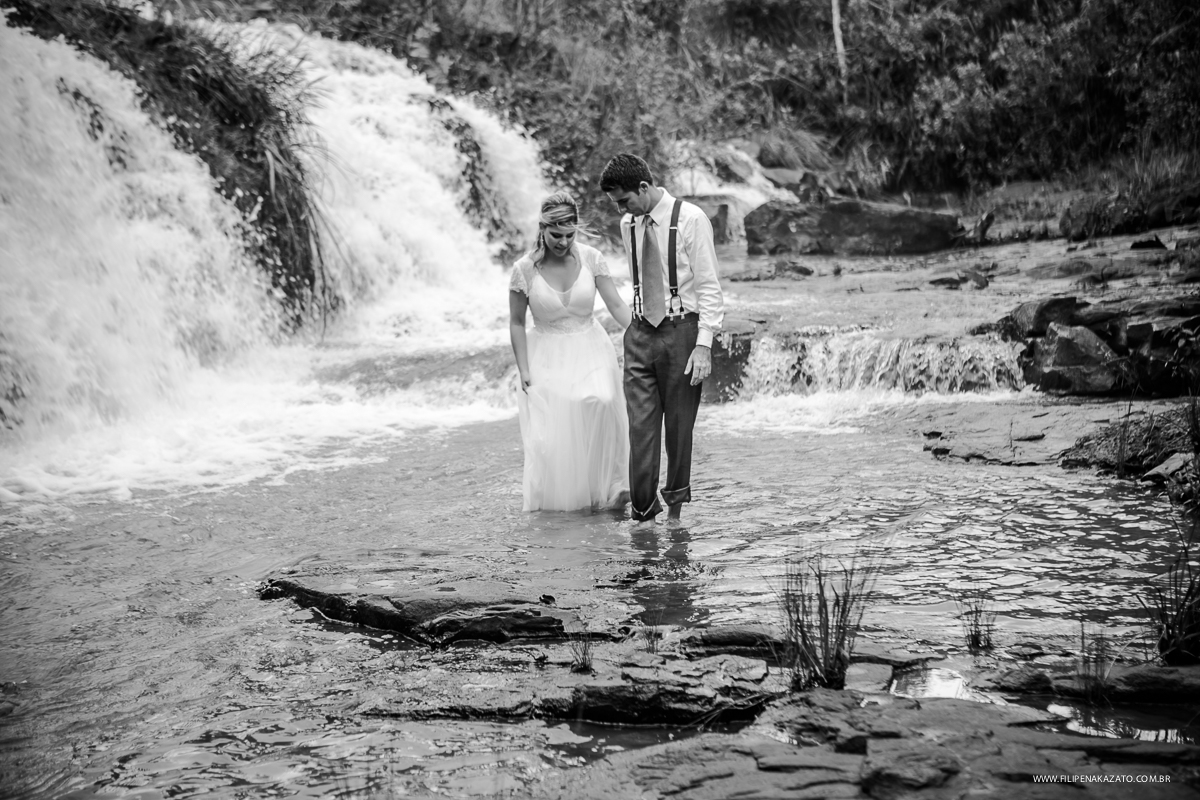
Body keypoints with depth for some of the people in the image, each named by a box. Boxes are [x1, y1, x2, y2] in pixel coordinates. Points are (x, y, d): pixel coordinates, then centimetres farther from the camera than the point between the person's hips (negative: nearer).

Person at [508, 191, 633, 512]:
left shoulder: (590, 258, -6)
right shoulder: (525, 269, -9)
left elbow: (616, 305, -5)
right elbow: (516, 323, 0)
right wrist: (524, 371, -4)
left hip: (590, 349, 1)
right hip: (548, 356, 0)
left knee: (602, 401, -27)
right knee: (553, 434, -4)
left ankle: (609, 485, -13)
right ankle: (556, 500, 19)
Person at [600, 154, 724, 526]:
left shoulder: (691, 219, -9)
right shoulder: (628, 225, 8)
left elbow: (709, 287, -9)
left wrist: (703, 345, -15)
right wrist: (638, 322, 12)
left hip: (682, 330, -4)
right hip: (640, 333, 4)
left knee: (679, 425, 5)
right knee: (641, 425, -2)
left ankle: (675, 507, 19)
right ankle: (643, 510, 5)